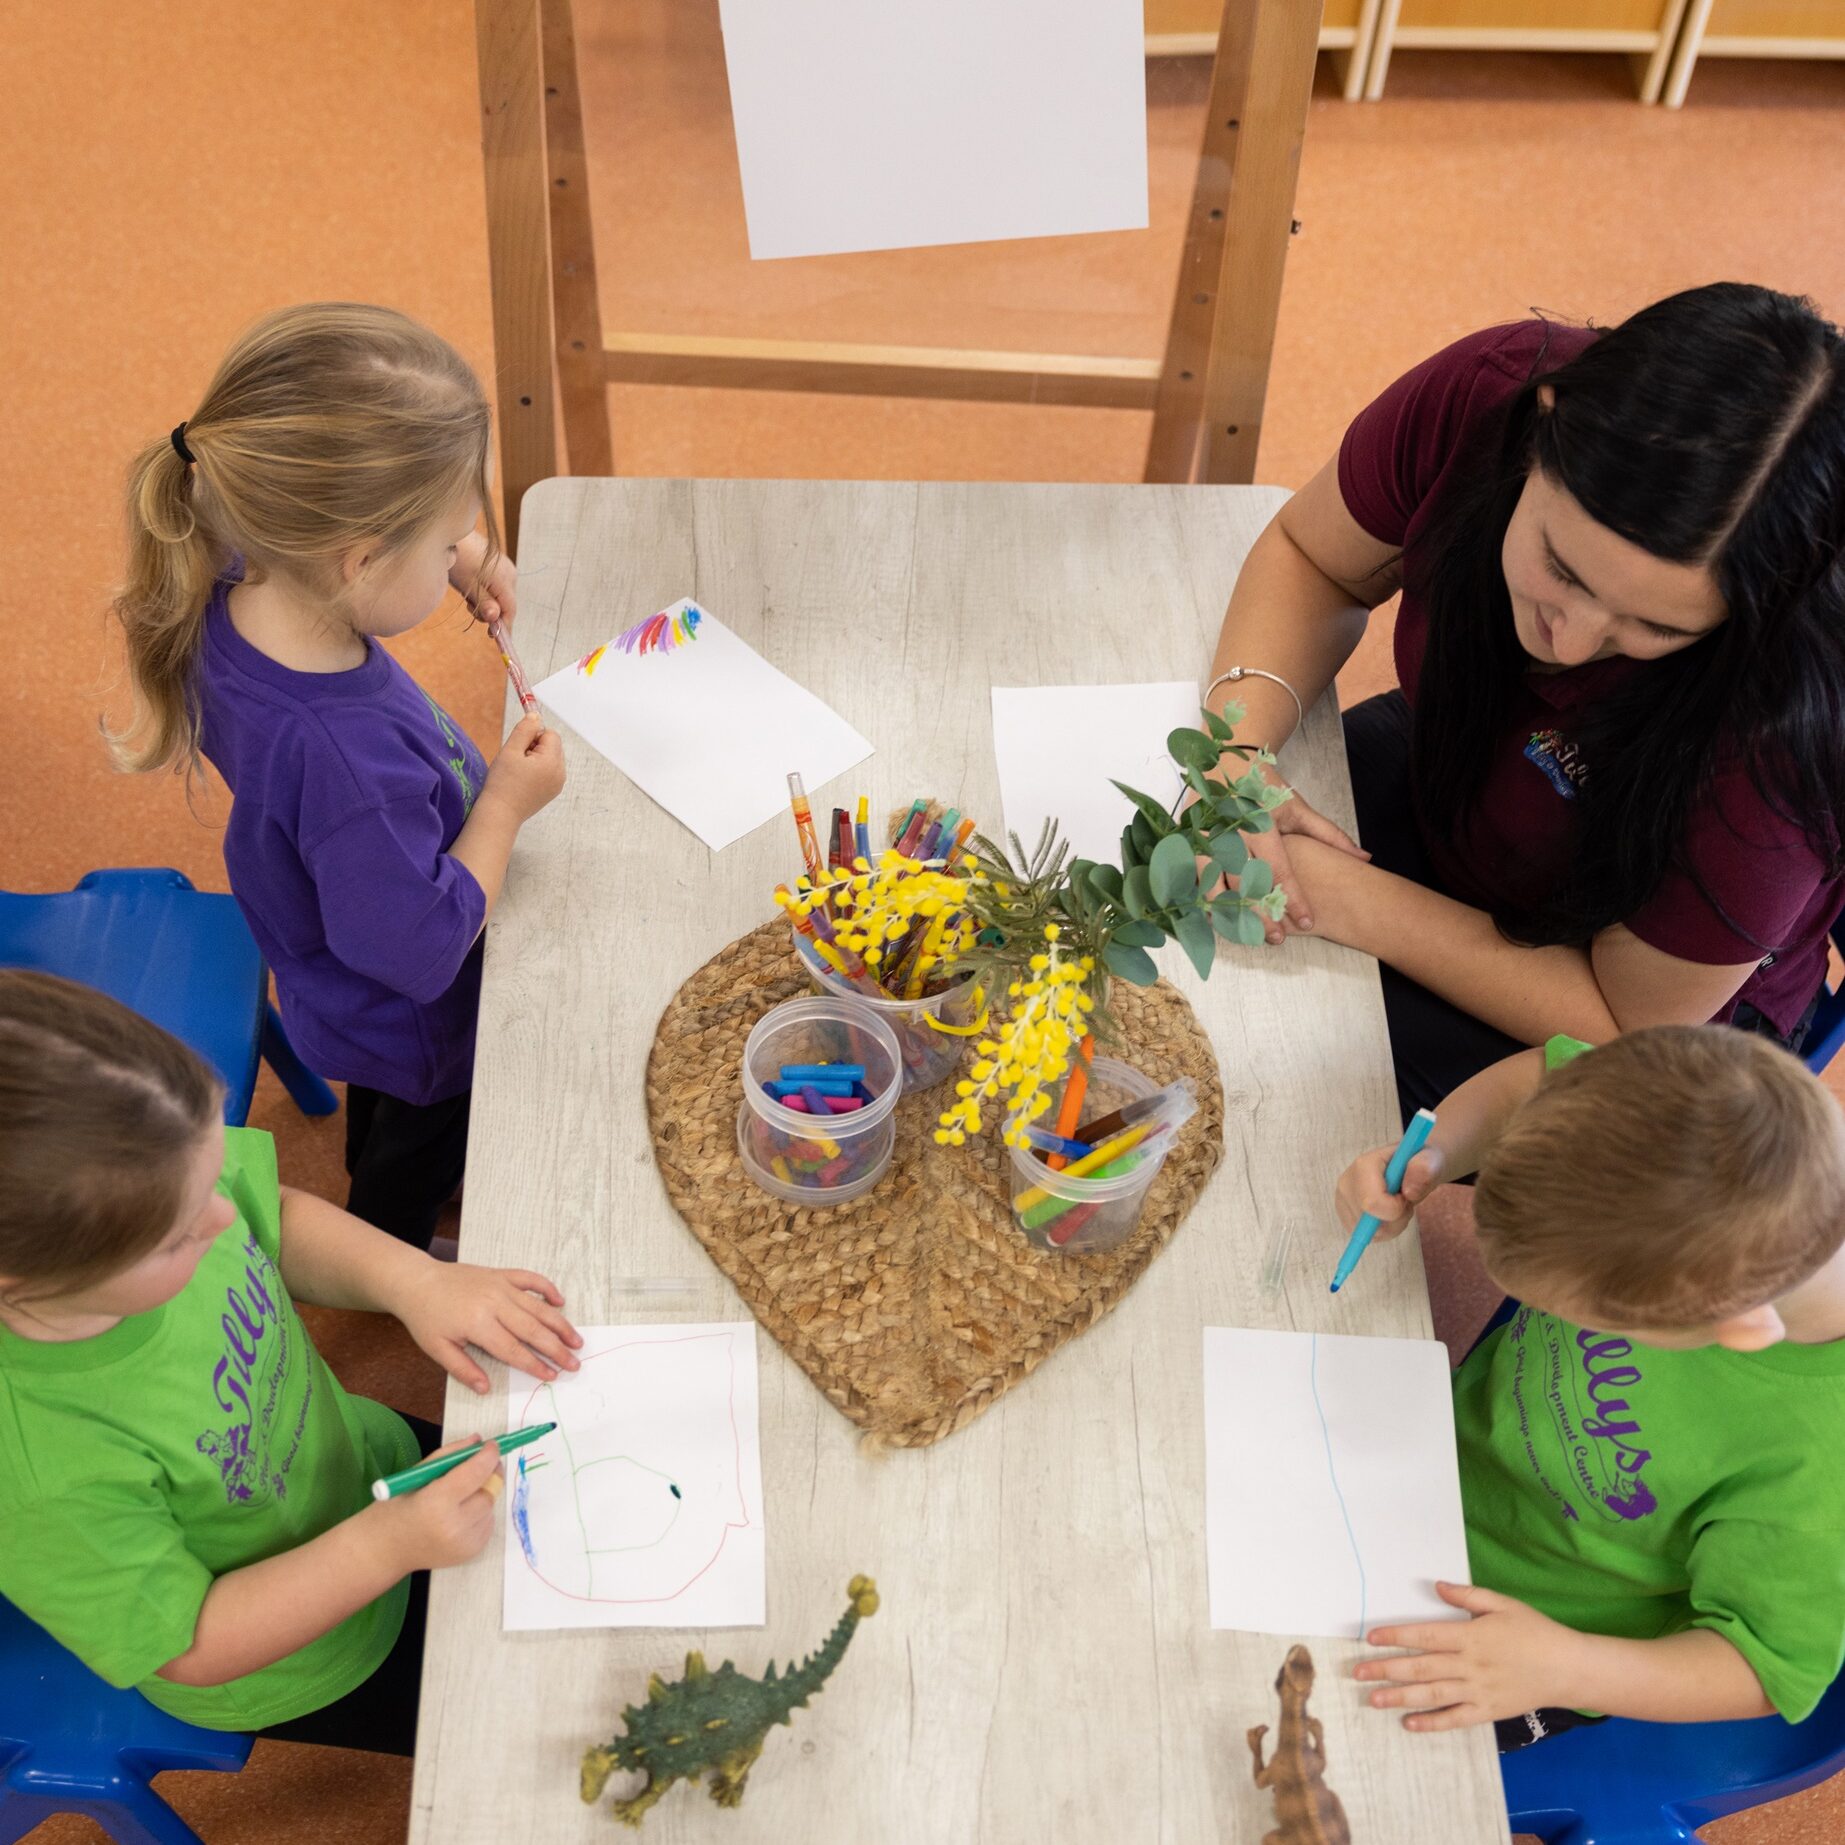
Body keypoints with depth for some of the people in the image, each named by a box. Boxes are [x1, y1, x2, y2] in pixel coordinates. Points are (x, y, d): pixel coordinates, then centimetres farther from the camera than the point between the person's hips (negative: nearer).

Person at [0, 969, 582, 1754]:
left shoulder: (150, 1177, -30)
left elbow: (279, 1219, -6)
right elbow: (191, 1648, -26)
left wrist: (416, 1279, -21)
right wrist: (385, 1546, -34)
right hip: (306, 1671, -5)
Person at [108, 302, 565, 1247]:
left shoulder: (235, 595, -25)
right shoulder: (346, 761, -49)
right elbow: (422, 950, -35)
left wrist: (447, 559, -14)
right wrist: (505, 804, -25)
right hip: (416, 1027, -7)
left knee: (383, 1113, 38)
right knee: (428, 1139, 28)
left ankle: (375, 1196, 68)